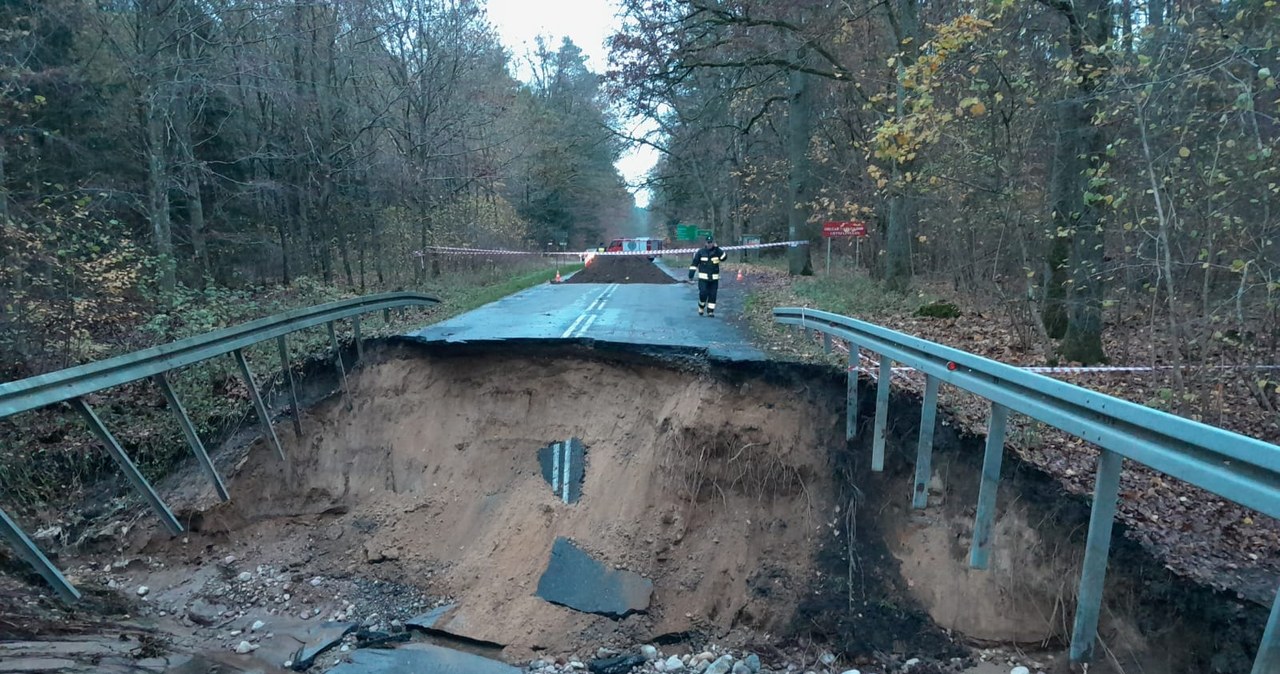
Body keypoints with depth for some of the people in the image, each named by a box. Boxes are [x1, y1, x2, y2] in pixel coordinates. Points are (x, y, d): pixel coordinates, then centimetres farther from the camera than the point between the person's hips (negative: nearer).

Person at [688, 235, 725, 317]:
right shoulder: (701, 252, -1)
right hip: (703, 277, -2)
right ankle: (701, 307, 15)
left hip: (714, 278, 2)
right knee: (703, 293, -12)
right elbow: (694, 263, 1)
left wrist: (717, 248, -21)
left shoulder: (717, 251, 4)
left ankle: (710, 311, 11)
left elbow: (723, 258, -14)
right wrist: (691, 274, -4)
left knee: (712, 295, 1)